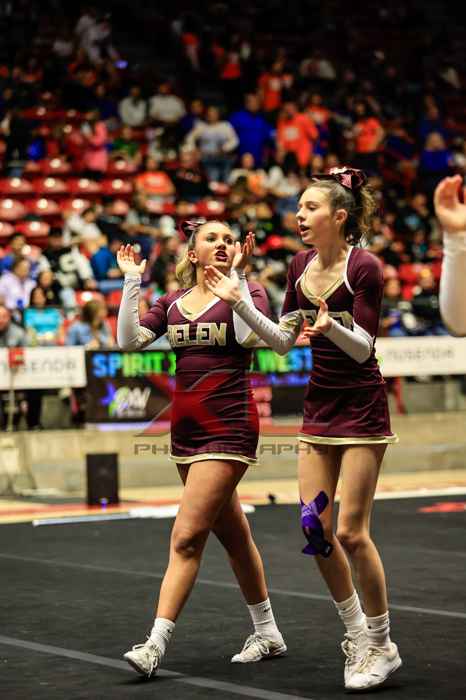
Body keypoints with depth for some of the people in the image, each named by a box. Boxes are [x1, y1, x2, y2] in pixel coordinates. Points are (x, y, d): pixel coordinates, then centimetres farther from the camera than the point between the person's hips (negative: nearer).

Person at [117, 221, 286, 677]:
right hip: (186, 429, 7)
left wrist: (236, 276, -23)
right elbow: (129, 340, -1)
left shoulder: (246, 291, -4)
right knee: (232, 535, 16)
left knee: (186, 537, -13)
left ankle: (155, 644, -13)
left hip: (228, 429, -6)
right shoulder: (173, 302, 10)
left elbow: (250, 335, -24)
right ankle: (267, 634, 29)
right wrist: (132, 282, -5)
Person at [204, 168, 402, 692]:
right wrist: (240, 302, 1)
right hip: (319, 408, 7)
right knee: (315, 528, 3)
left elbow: (363, 348, -15)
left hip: (361, 408, -7)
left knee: (351, 533, -7)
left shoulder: (364, 267, -15)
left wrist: (331, 326, -34)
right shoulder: (301, 266, 5)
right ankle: (357, 636, 19)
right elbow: (283, 340, 11)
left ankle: (381, 647, 9)